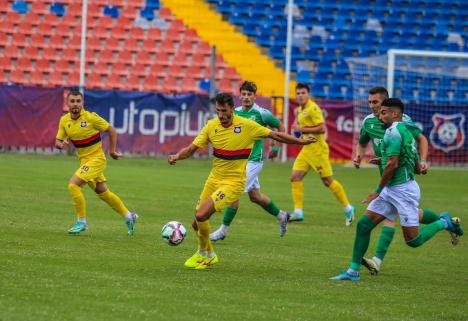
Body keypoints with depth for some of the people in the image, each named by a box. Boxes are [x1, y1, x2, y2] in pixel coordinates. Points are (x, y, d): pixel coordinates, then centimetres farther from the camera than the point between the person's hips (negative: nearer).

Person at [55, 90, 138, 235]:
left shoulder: (90, 117, -16)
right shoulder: (64, 120, 0)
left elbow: (111, 130, -6)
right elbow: (58, 141, 7)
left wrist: (112, 151, -5)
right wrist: (60, 144, -17)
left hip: (96, 159, -7)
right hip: (84, 160, 7)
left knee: (73, 184, -19)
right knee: (103, 192, 16)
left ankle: (81, 222, -8)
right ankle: (128, 216, 33)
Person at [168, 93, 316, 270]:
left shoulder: (246, 125, -12)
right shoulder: (211, 126, -2)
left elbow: (275, 135, -2)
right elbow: (192, 148, -4)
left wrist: (301, 141, 2)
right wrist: (177, 156, -24)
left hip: (233, 181, -5)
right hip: (214, 178, 5)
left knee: (201, 216, -19)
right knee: (197, 222, 8)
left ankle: (204, 254, 6)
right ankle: (209, 255, 35)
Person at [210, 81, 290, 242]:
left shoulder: (261, 113, -10)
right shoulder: (235, 112, 4)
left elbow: (280, 127, 3)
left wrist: (276, 147, -1)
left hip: (253, 160, -6)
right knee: (254, 196, 16)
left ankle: (223, 230, -3)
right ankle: (281, 215, 37)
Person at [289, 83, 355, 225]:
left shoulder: (313, 108, -15)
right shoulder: (300, 109, 13)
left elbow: (322, 128, -22)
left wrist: (303, 129, -18)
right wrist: (297, 126, 12)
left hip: (317, 149, -9)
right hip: (307, 149, 9)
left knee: (328, 180, -3)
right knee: (295, 177, -1)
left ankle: (348, 208, 10)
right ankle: (298, 212, 0)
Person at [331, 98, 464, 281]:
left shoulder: (393, 132, -14)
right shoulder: (407, 132, 16)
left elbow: (392, 164, -21)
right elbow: (417, 168, 19)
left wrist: (378, 190, -12)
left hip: (403, 190, -10)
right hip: (391, 191, 10)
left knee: (413, 240, -6)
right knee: (363, 225, 2)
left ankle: (443, 223, 14)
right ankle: (353, 271, 4)